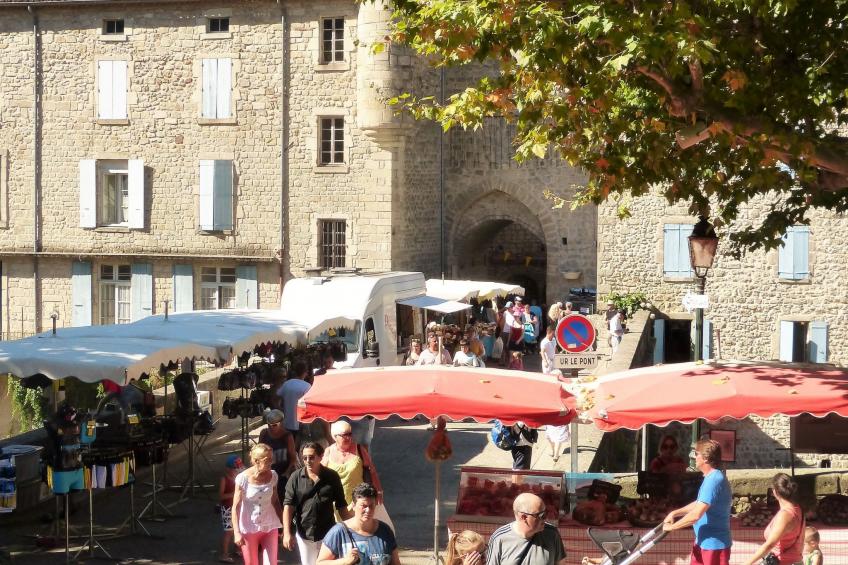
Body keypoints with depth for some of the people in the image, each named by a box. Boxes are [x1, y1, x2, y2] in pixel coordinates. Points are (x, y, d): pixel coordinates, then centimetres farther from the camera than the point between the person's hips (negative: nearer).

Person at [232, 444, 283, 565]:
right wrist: (237, 532, -14)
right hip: (249, 529, -2)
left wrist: (283, 524, 8)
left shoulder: (273, 475, -3)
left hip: (270, 528, 2)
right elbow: (236, 507, -10)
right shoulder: (243, 478, -14)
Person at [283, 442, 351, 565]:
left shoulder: (332, 477, -4)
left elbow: (341, 506, 3)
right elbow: (288, 505, -9)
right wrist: (287, 533, -16)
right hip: (304, 532, 0)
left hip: (327, 532, 0)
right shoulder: (296, 477, -6)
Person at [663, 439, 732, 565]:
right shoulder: (711, 477, 11)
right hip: (703, 541, 11)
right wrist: (674, 513, 14)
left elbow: (696, 514, -29)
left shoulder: (714, 480, -24)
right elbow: (699, 504, 24)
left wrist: (672, 526, -17)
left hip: (715, 543, -11)